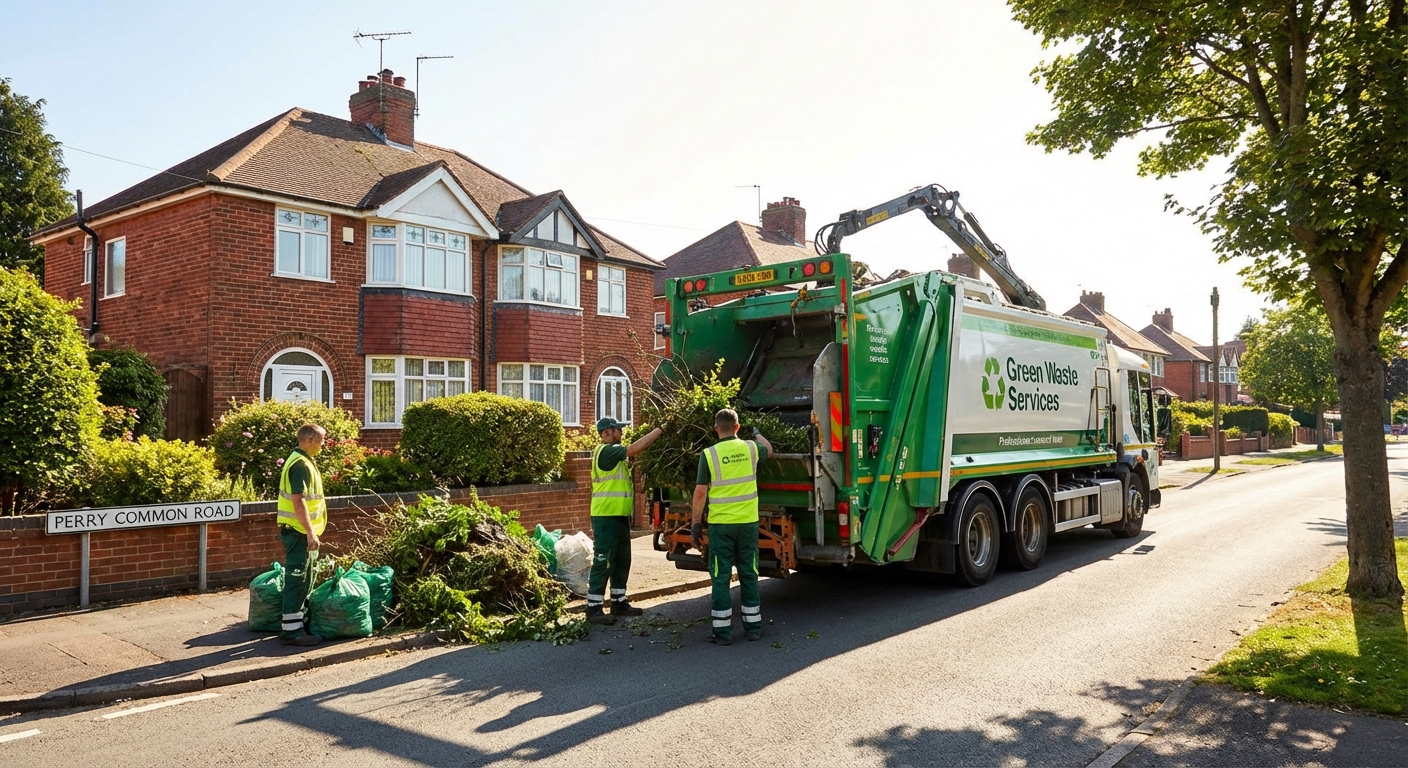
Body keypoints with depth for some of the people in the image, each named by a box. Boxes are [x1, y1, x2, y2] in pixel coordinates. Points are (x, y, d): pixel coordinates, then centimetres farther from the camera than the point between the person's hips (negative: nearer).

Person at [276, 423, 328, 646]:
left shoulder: (301, 461, 14)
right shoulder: (301, 464, -18)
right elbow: (298, 502, -24)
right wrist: (310, 533, -23)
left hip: (301, 531, 10)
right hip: (299, 531, -10)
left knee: (302, 579, 16)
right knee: (296, 579, -6)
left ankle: (295, 623, 24)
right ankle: (292, 630, -1)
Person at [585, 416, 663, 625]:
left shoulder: (614, 452, 18)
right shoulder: (605, 451, -15)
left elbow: (635, 452, 17)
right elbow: (634, 448, -22)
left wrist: (655, 436, 4)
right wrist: (658, 430, -15)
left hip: (619, 516, 10)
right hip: (607, 516, -10)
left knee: (622, 561, 15)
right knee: (603, 562, -7)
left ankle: (619, 603, 24)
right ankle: (594, 609, -3)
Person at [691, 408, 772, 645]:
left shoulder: (709, 454, -9)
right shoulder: (751, 448, 1)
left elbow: (700, 492, -9)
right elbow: (768, 449, 25)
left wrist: (696, 523, 1)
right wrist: (757, 434, 45)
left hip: (720, 523, -3)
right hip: (748, 521, 3)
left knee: (721, 576, 5)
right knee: (749, 574, 13)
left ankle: (723, 631, 8)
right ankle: (753, 627, 20)